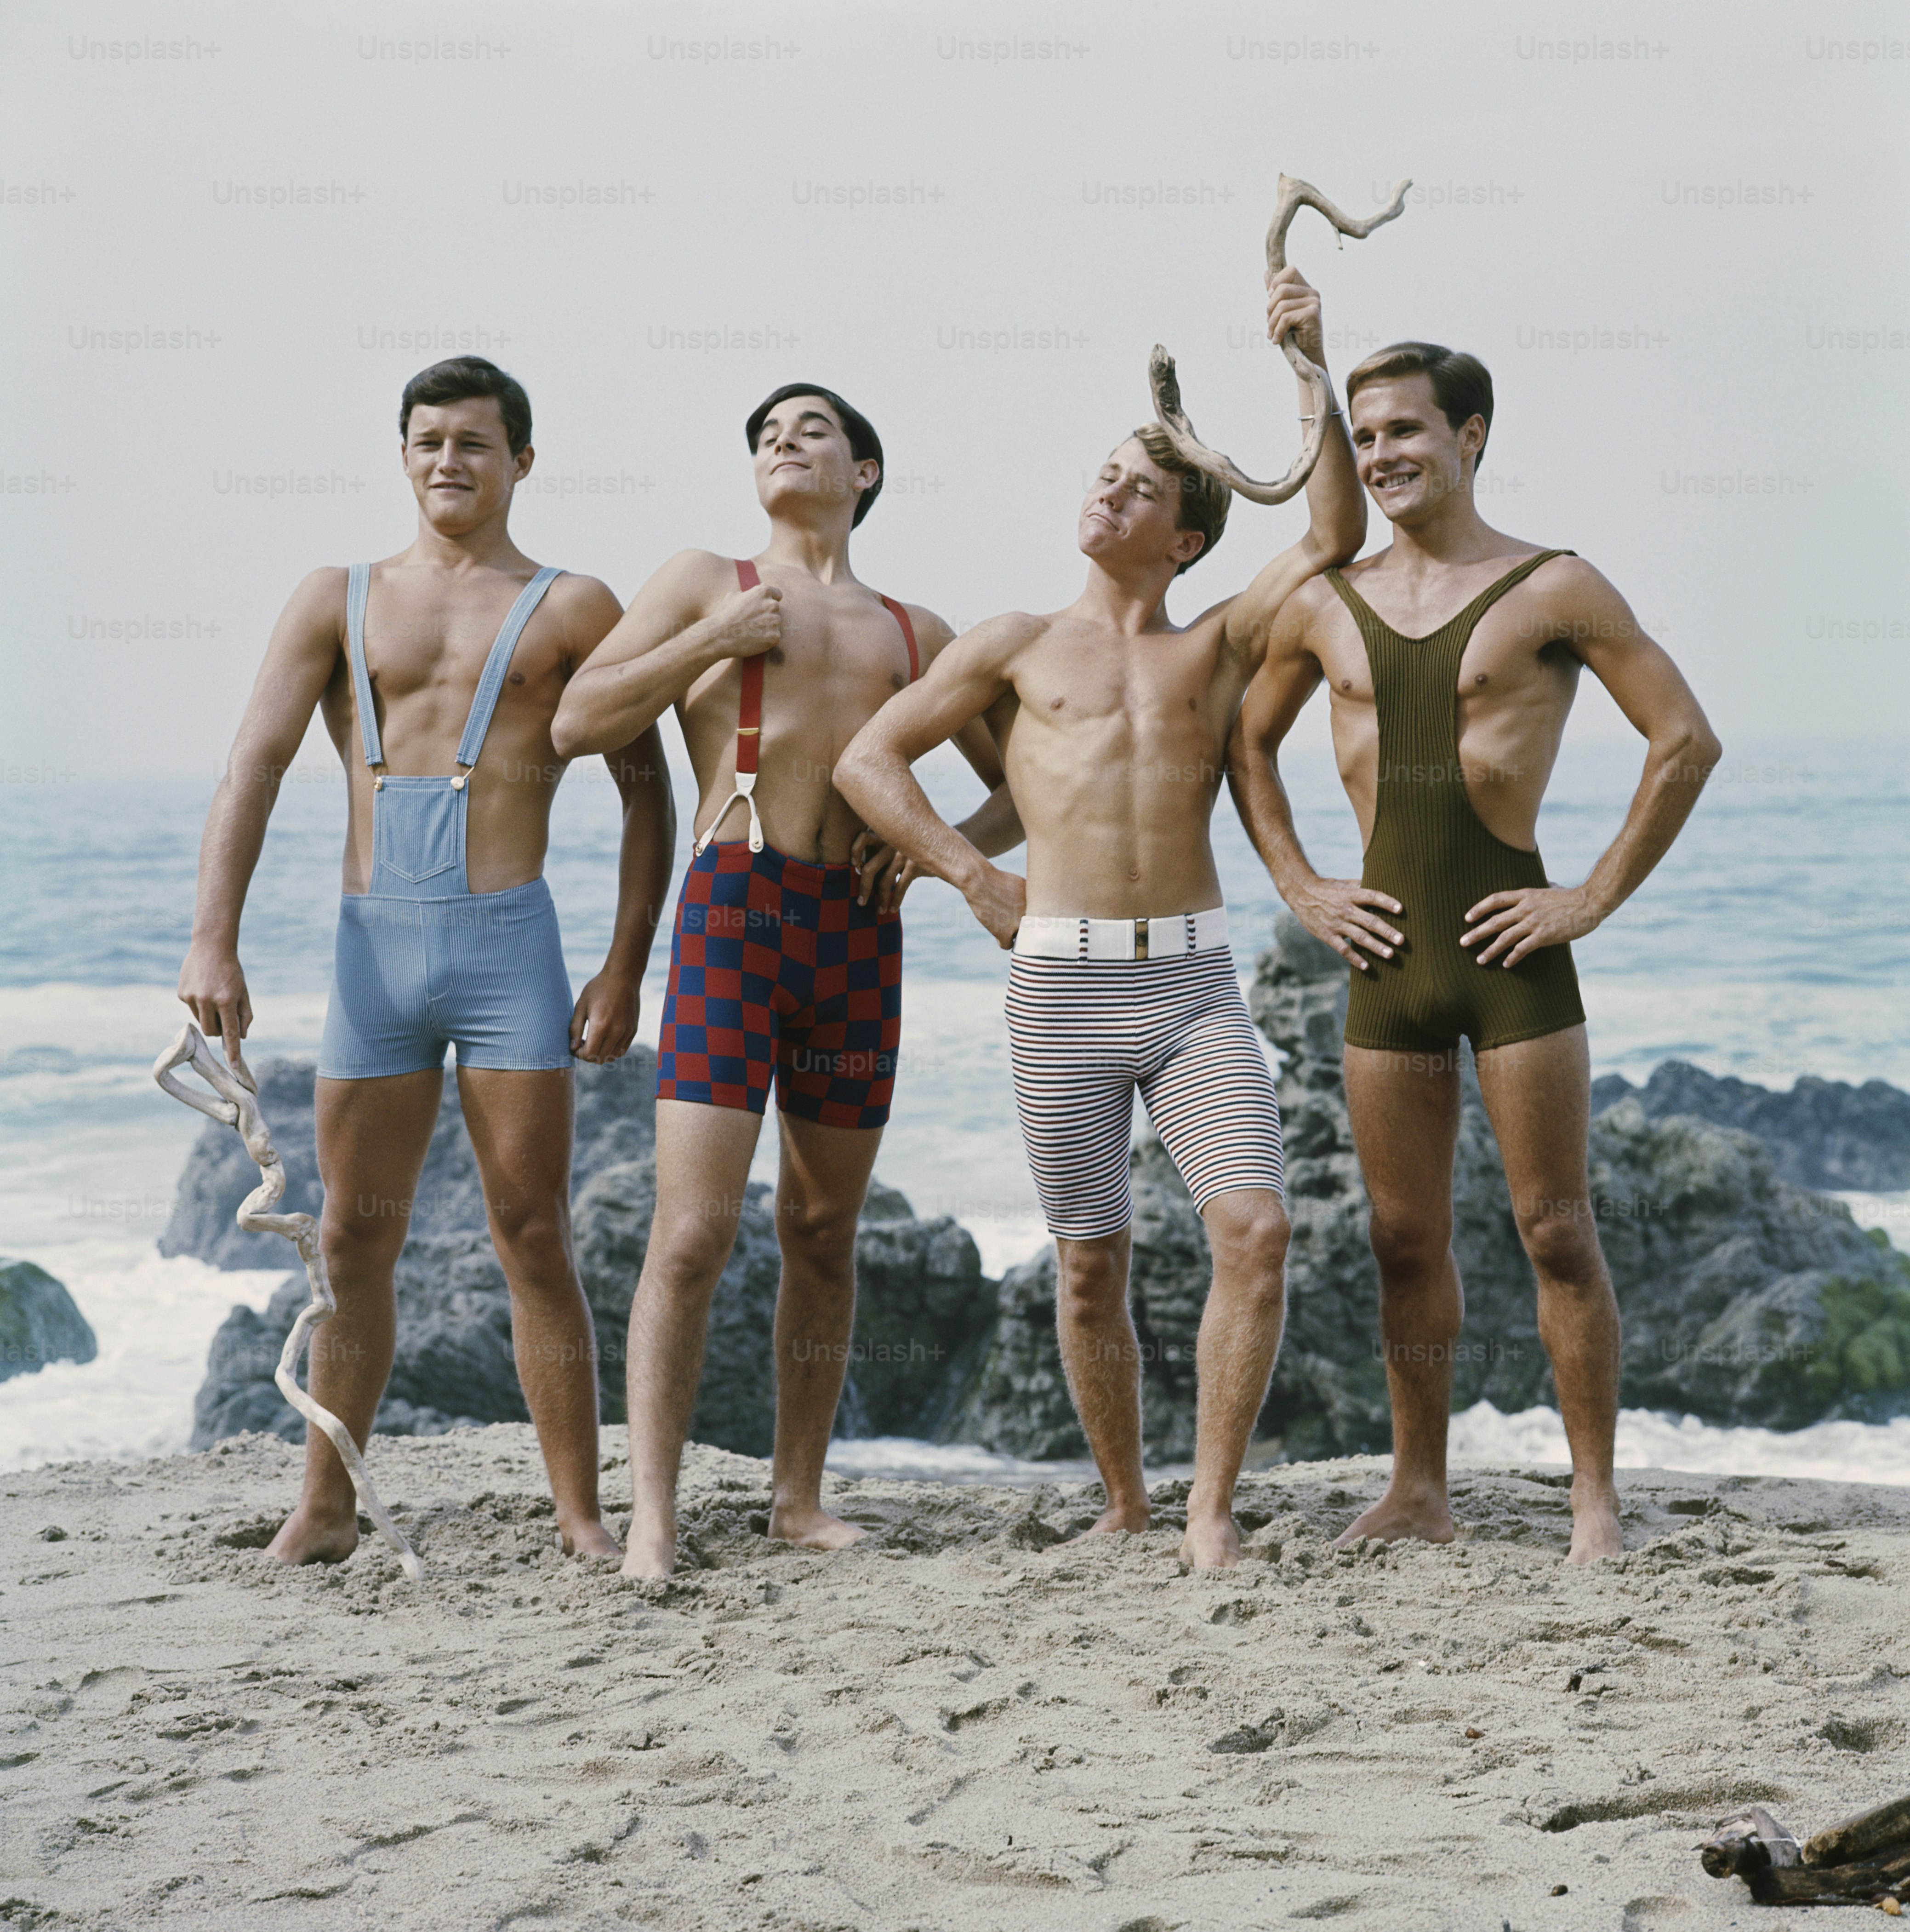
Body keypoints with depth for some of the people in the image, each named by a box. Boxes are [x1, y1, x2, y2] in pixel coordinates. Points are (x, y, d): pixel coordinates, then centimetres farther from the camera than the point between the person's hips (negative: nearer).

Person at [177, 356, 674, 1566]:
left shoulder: (569, 609, 7)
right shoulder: (338, 603, 12)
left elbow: (647, 792, 6)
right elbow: (255, 766, 4)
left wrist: (627, 968, -2)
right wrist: (214, 944, -8)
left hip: (509, 943, -2)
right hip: (374, 946, 2)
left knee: (534, 1235, -2)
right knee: (355, 1238, 6)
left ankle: (581, 1512, 3)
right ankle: (327, 1507, 14)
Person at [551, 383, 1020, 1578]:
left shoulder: (914, 631, 20)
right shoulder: (709, 582, 14)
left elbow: (1024, 782, 22)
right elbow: (577, 725, 5)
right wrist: (711, 641, -3)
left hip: (860, 925, 3)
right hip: (737, 905, -3)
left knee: (826, 1231, 8)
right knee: (694, 1230, -12)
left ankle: (801, 1499, 18)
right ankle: (654, 1515, -9)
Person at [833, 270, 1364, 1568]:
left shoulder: (1218, 649, 14)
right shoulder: (1019, 647, 12)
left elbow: (1335, 536, 2)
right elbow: (869, 757, 11)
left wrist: (1312, 369, -6)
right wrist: (978, 882, 3)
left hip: (1195, 984, 0)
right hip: (1061, 986, 0)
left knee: (1258, 1231, -14)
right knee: (1091, 1265, 5)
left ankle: (1210, 1510, -6)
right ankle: (1124, 1502, 21)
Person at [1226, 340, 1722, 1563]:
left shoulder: (1554, 590, -3)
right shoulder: (1325, 609, 9)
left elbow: (1689, 741, -5)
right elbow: (1249, 741, 24)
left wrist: (1599, 898, -8)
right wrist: (1297, 886, 12)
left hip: (1513, 951, -4)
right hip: (1386, 956, 4)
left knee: (1557, 1230, -2)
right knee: (1406, 1237, 9)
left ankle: (1595, 1498, 6)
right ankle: (1420, 1492, 19)